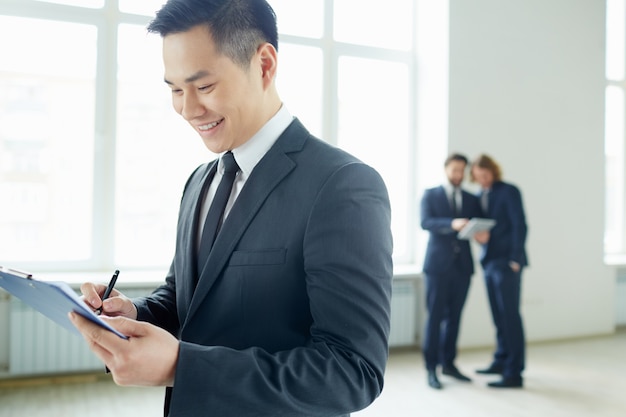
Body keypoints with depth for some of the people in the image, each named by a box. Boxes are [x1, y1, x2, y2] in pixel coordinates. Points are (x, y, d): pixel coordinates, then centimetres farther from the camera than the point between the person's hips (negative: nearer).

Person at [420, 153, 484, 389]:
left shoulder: (472, 200, 15)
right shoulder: (430, 195, 4)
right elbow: (426, 223, -11)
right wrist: (452, 224, -28)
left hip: (462, 264, 4)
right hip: (438, 263, -4)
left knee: (454, 316, 9)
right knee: (435, 316, -3)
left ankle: (448, 363, 21)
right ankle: (431, 368, 4)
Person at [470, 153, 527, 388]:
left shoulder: (509, 191, -6)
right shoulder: (480, 196, 14)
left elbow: (520, 226, -11)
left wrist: (515, 260, -15)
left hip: (507, 262, -7)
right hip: (489, 262, 7)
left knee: (510, 315, -5)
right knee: (499, 316, 13)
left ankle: (514, 373, -1)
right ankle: (501, 362, 24)